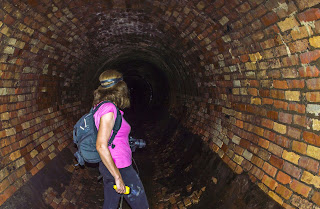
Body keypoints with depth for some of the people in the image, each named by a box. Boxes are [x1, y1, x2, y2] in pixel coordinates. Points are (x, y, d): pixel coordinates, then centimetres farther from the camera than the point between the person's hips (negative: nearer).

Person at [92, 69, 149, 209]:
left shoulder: (101, 107, 5)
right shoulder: (109, 108, -22)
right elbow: (101, 146, -28)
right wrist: (118, 177, -24)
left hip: (109, 166, 9)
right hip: (119, 168, -9)